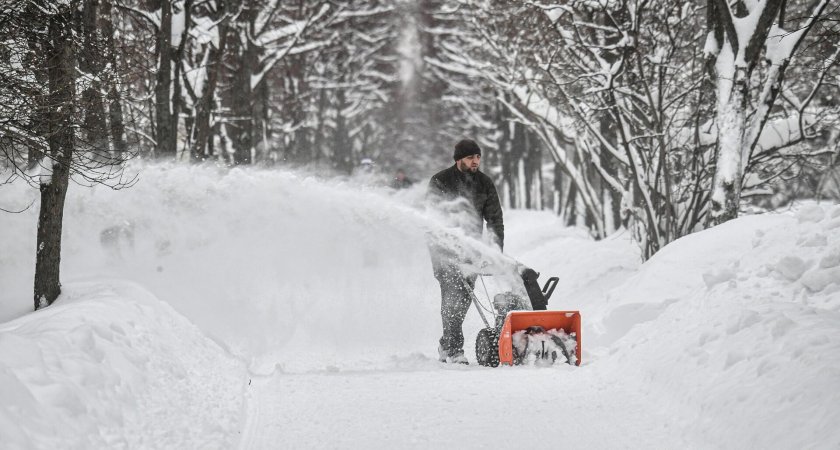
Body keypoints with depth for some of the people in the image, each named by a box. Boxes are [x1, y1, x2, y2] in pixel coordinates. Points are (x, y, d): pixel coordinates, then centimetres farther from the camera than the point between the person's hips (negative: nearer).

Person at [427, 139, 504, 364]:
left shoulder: (484, 184, 4)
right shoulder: (440, 181, -8)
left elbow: (495, 219, 4)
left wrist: (497, 251, -7)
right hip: (444, 247, -5)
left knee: (465, 296, 5)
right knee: (453, 295, -15)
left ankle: (446, 345, 22)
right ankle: (454, 351, -17)